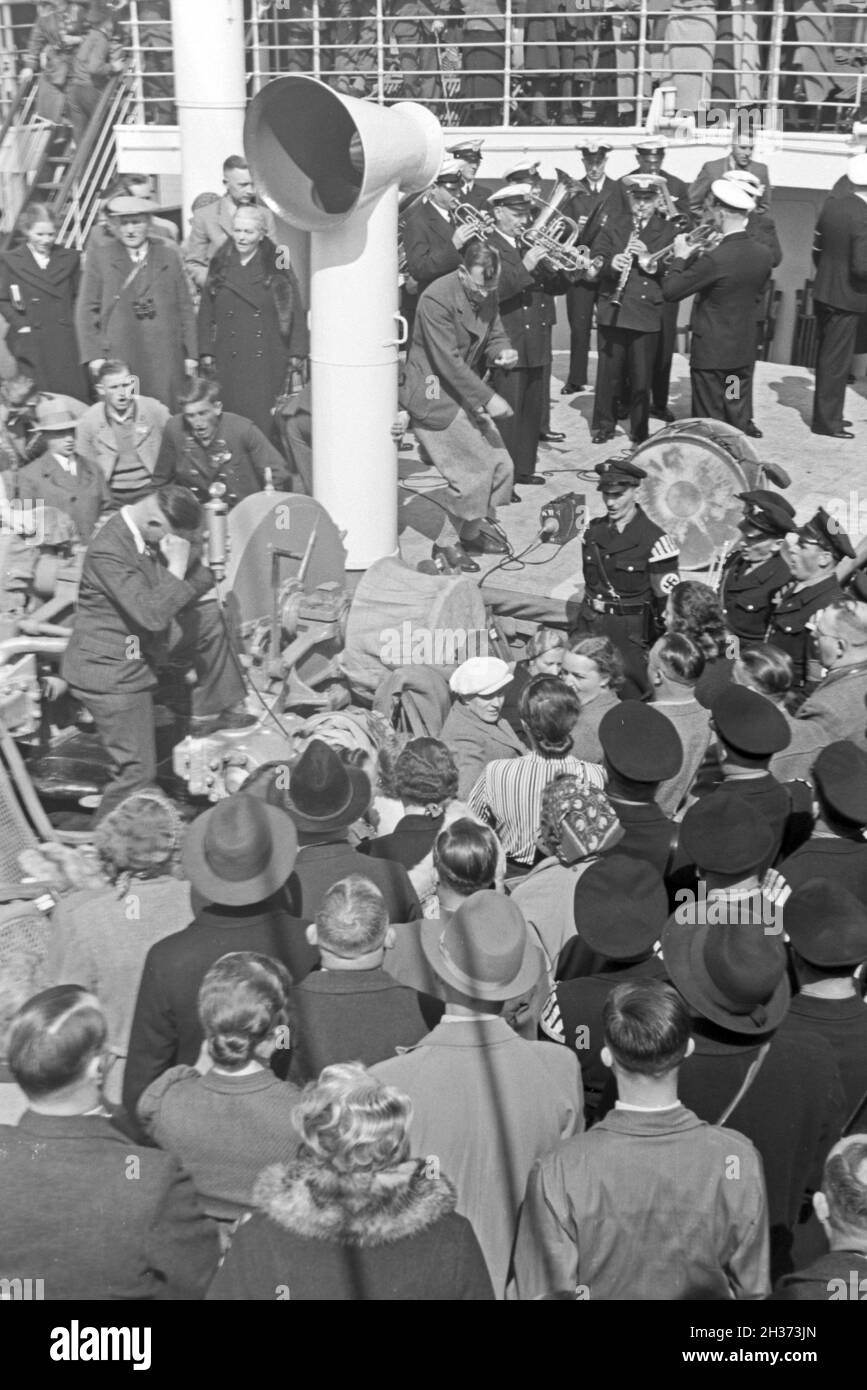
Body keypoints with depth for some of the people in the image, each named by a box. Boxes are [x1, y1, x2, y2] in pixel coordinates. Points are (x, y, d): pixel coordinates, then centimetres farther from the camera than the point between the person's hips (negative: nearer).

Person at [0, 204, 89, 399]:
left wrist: (72, 323, 2)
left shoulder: (70, 258, 11)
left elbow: (77, 296, 14)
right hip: (31, 344, -1)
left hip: (65, 341, 2)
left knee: (74, 396, -6)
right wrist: (21, 325, -6)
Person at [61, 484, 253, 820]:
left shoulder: (155, 533, -3)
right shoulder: (108, 552, -30)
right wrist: (176, 568, -28)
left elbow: (203, 581, 6)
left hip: (139, 648, 9)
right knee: (138, 771, -4)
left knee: (209, 618, 13)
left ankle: (210, 714, 24)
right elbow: (152, 615, -36)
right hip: (109, 671, -9)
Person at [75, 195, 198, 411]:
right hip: (118, 358, -2)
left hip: (166, 359, 2)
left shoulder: (169, 256, 12)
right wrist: (94, 355, -2)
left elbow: (185, 308, 13)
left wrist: (190, 354, 8)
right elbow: (86, 311, 6)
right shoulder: (99, 259, 6)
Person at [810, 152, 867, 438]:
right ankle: (827, 421, 10)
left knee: (826, 357, 18)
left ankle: (825, 412, 31)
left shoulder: (832, 205, 1)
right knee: (837, 361, 2)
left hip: (822, 293, 8)